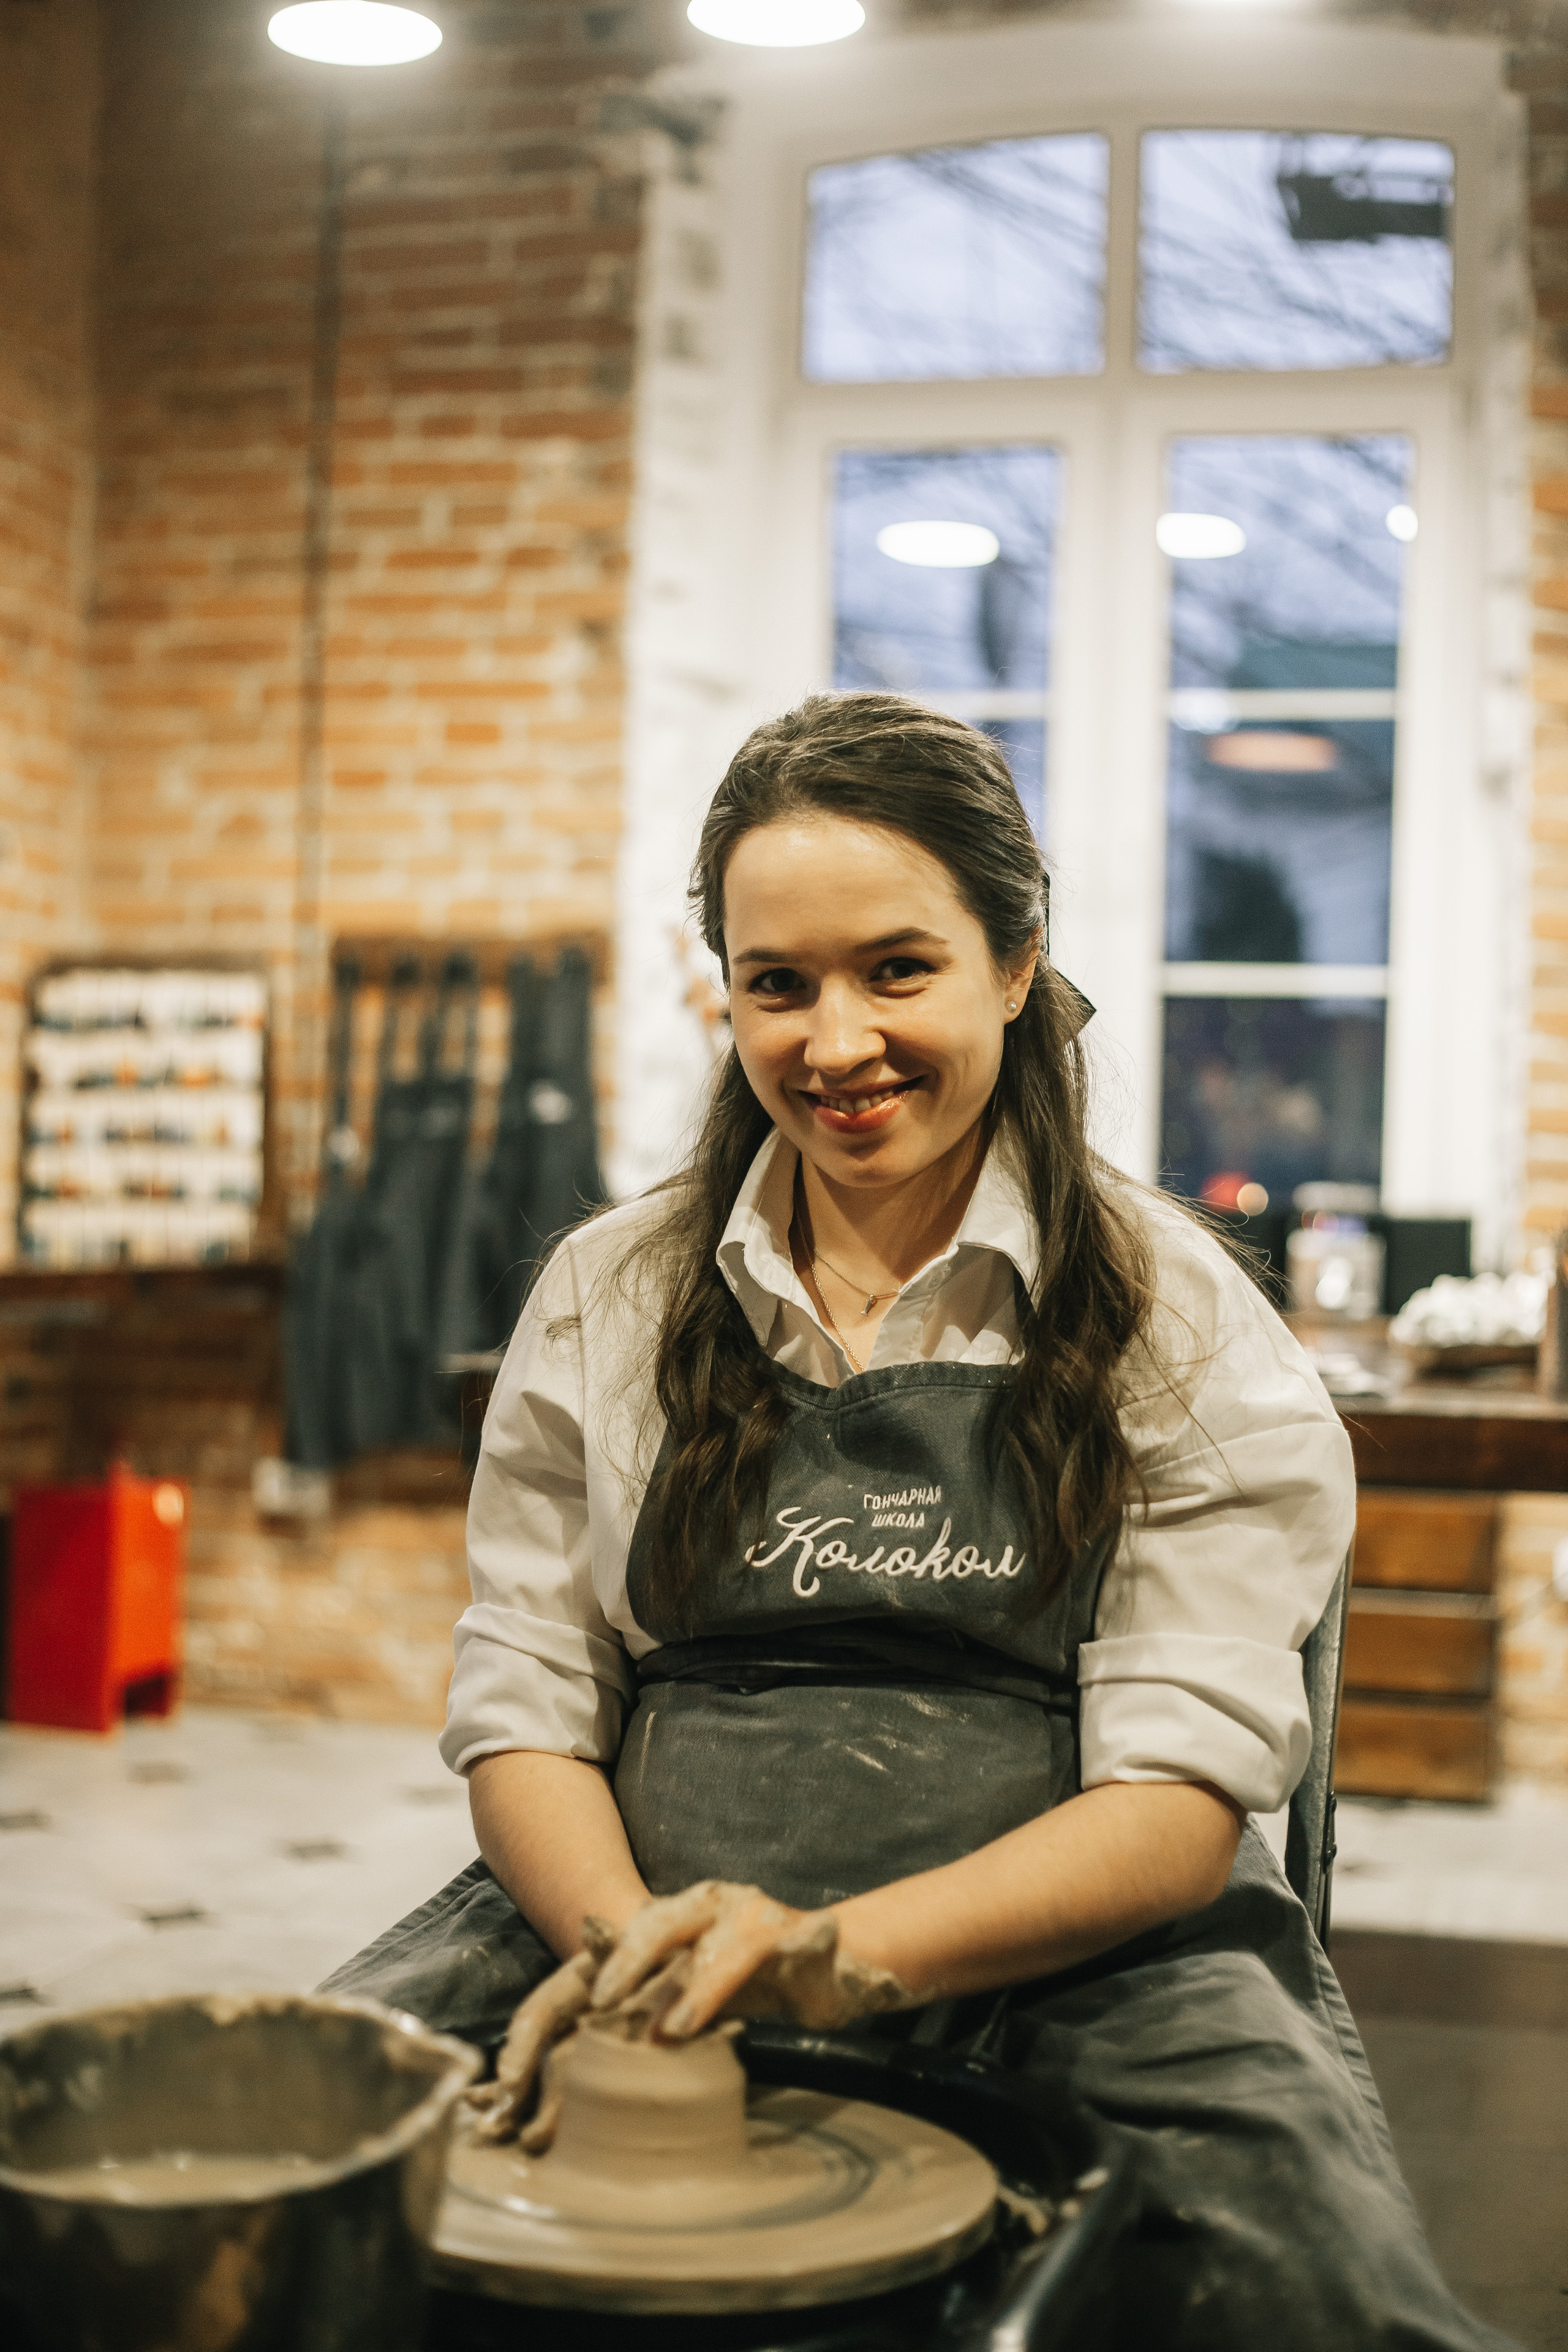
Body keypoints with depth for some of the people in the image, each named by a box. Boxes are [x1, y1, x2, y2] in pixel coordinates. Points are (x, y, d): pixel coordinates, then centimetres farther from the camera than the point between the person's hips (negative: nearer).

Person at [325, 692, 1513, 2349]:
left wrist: (846, 1952, -22)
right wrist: (628, 1947, -15)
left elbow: (1184, 1795, -6)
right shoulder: (608, 1297, 9)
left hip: (1069, 1957, -2)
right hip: (646, 1916, 3)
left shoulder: (1175, 1321, 1)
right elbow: (522, 1702, 7)